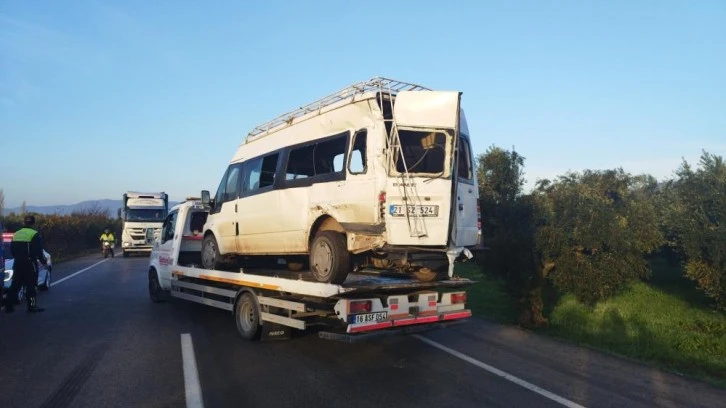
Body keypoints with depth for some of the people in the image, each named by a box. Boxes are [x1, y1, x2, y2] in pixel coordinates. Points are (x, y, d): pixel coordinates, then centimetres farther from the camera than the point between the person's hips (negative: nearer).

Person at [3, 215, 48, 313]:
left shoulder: (16, 234, 10)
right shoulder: (34, 234, -10)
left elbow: (12, 250, 15)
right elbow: (39, 251, -12)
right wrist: (44, 261, 0)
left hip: (18, 263, 6)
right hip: (30, 264, -6)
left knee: (15, 285, 12)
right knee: (31, 285, 0)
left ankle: (8, 305, 14)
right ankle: (32, 306, 2)